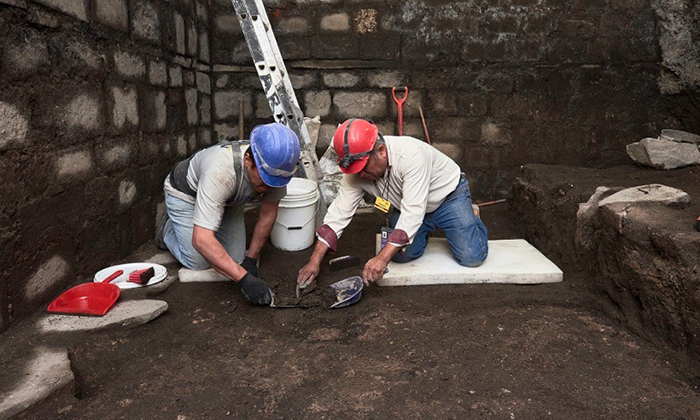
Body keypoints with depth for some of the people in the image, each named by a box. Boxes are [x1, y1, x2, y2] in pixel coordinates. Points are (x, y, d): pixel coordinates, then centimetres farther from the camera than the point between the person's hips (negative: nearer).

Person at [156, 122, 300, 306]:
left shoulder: (277, 167, -28)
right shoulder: (221, 172, -45)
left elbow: (268, 213, -13)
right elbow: (201, 239, -48)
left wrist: (250, 259, -12)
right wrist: (244, 278, -51)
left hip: (228, 199, 5)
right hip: (185, 193, -4)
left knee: (235, 258, -2)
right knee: (199, 263, -9)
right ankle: (168, 228, 19)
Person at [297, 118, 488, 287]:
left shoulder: (411, 155, -40)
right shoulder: (356, 172, -21)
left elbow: (413, 211, -44)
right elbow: (339, 213, -18)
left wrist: (382, 258, -48)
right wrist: (315, 260, -22)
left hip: (447, 195, -4)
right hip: (410, 204, 5)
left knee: (471, 257, -12)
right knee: (401, 254, -15)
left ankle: (470, 217, 20)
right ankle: (424, 229, 19)